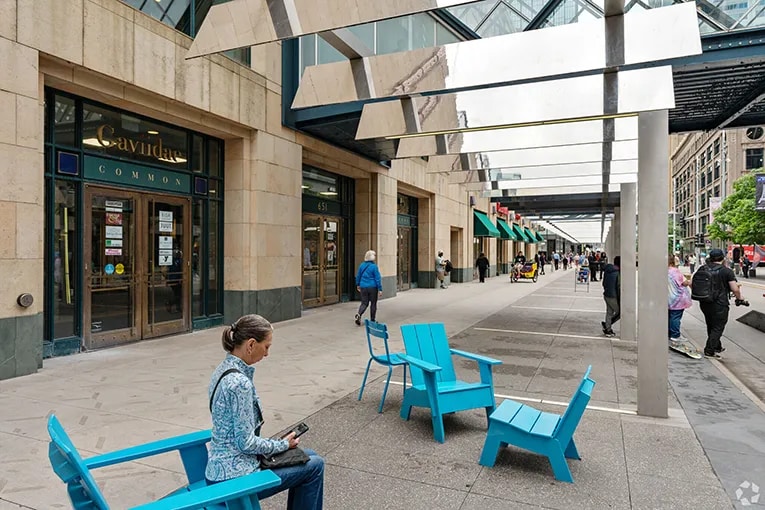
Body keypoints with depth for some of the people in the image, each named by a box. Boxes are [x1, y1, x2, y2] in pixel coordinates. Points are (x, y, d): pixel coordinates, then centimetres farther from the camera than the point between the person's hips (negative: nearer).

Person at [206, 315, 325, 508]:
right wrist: (283, 444, -6)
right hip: (235, 477, -9)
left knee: (308, 456, 18)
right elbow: (246, 442, -23)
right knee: (314, 465, 4)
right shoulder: (239, 382, -26)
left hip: (224, 468, 9)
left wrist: (278, 444, 11)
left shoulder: (225, 368, 4)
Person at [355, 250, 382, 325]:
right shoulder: (374, 266, -13)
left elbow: (358, 276, 12)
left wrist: (358, 285, 27)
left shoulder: (362, 265, 2)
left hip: (363, 287, 4)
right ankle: (373, 320, 17)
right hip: (372, 287, -4)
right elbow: (378, 278, -12)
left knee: (364, 303, 12)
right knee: (373, 303, 10)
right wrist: (380, 289, -9)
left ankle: (358, 314, -14)